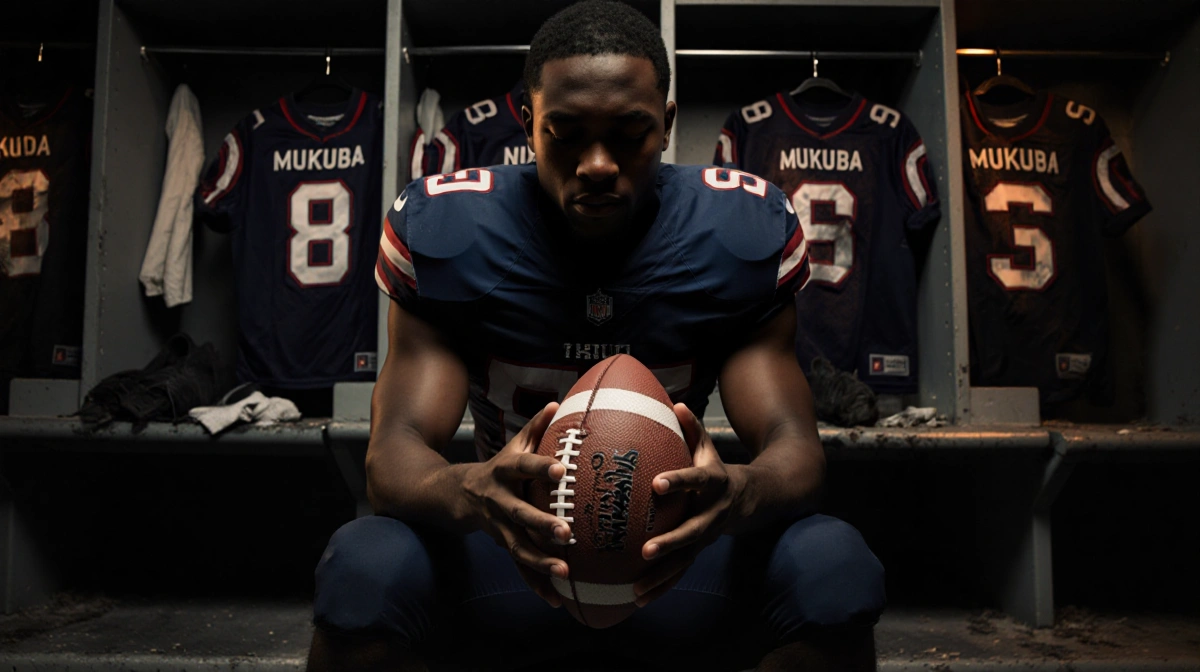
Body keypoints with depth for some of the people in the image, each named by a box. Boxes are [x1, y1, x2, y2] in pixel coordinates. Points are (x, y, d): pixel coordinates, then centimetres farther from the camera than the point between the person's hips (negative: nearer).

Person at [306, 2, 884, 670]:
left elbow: (794, 444, -12)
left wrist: (742, 492, -38)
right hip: (510, 551, 0)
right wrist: (467, 492, -41)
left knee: (836, 567, -29)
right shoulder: (444, 230, -12)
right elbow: (396, 447, -16)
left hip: (677, 558, 1)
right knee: (365, 569, -31)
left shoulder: (745, 232, -10)